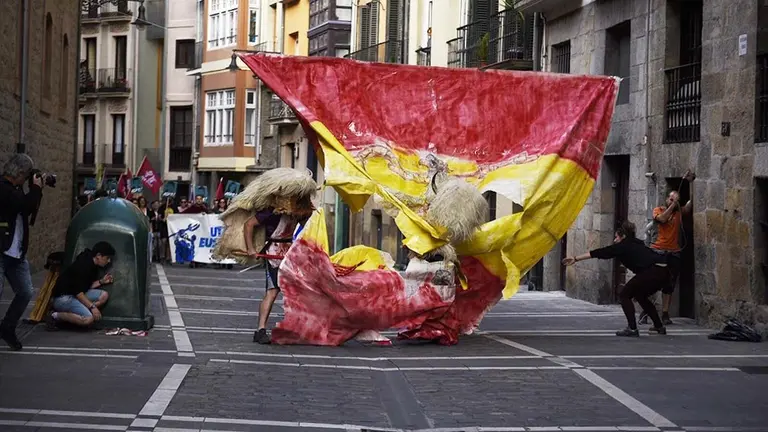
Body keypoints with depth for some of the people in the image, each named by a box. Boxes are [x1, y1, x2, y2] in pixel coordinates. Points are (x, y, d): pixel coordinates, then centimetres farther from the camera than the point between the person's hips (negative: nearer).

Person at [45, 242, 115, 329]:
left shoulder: (92, 266, 10)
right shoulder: (83, 265, -20)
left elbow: (87, 287, 12)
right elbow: (78, 292, -23)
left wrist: (101, 281, 2)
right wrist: (92, 306, -23)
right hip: (63, 298, -11)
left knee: (104, 295, -2)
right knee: (88, 319, -27)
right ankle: (56, 316, -10)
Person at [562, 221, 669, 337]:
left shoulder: (623, 246, 6)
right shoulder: (636, 244, 27)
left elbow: (599, 253, 6)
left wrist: (576, 258, 8)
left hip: (653, 271, -9)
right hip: (664, 271, 9)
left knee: (625, 295, 5)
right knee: (640, 296, 28)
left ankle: (632, 328, -5)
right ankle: (659, 327, 30)